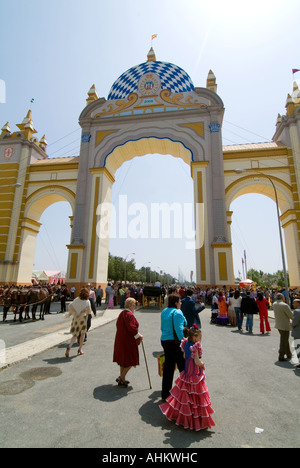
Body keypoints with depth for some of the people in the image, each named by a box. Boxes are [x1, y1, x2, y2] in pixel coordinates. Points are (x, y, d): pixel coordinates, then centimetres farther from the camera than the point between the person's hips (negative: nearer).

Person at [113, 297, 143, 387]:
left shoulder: (122, 313, 9)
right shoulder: (129, 315, -21)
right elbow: (131, 327, -27)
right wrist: (139, 335, -14)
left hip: (120, 339, 10)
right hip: (128, 341, -10)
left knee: (123, 359, 21)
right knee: (130, 361, 5)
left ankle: (121, 377, 31)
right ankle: (122, 378, 11)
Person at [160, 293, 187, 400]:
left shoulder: (164, 312, 10)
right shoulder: (177, 312, -16)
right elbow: (179, 329, -23)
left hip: (164, 340, 8)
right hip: (175, 342, -8)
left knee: (168, 366, 16)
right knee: (182, 366, 7)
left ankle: (165, 394, 25)